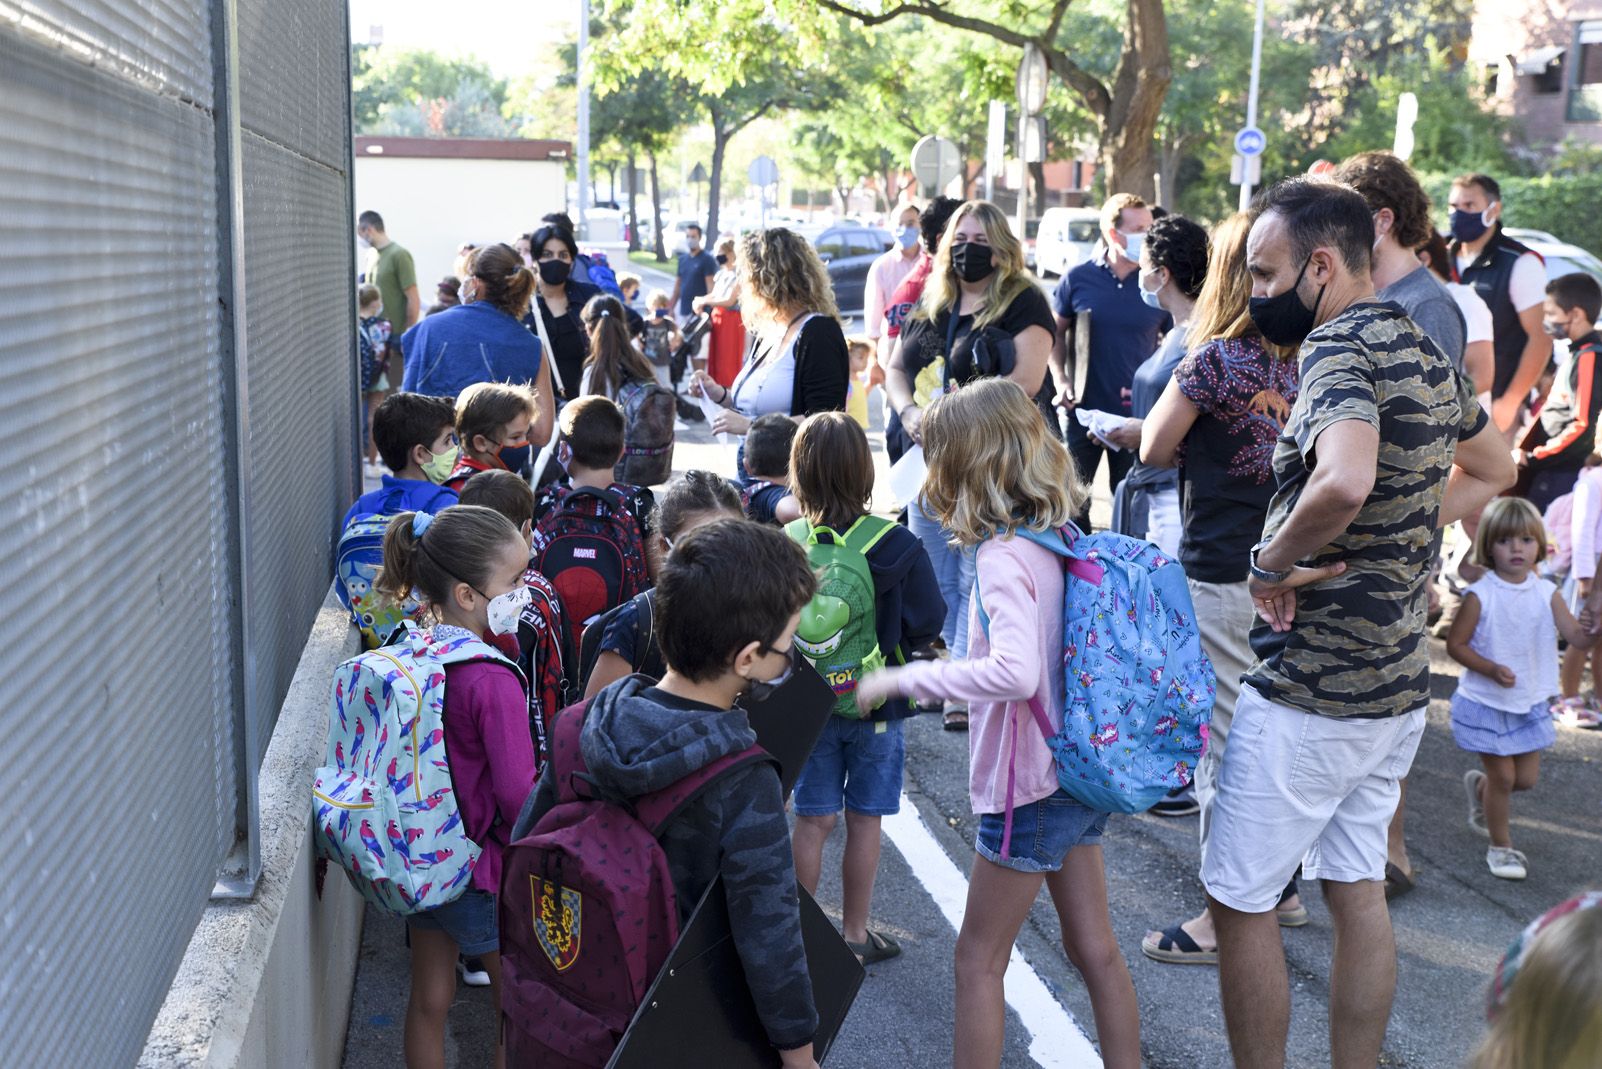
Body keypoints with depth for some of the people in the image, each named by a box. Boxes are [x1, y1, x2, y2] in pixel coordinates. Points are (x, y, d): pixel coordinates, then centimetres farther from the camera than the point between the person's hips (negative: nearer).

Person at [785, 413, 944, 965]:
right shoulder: (895, 545, -16)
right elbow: (928, 623, -8)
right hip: (877, 704, -2)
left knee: (813, 821, 12)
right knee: (864, 821, 11)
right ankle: (854, 935, 23)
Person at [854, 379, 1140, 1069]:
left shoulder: (1003, 556, -22)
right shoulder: (1060, 538, 3)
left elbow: (1016, 671, -37)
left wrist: (902, 679, -28)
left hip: (1028, 788, -8)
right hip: (1079, 775, 8)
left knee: (979, 957, 8)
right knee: (1094, 948, 18)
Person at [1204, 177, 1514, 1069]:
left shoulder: (1340, 349, -19)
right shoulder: (1425, 352, 9)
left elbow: (1343, 481, -39)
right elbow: (1494, 471, 24)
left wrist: (1273, 562, -22)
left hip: (1311, 696, -9)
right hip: (1402, 686, 9)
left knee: (1241, 902, 4)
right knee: (1358, 891, 18)